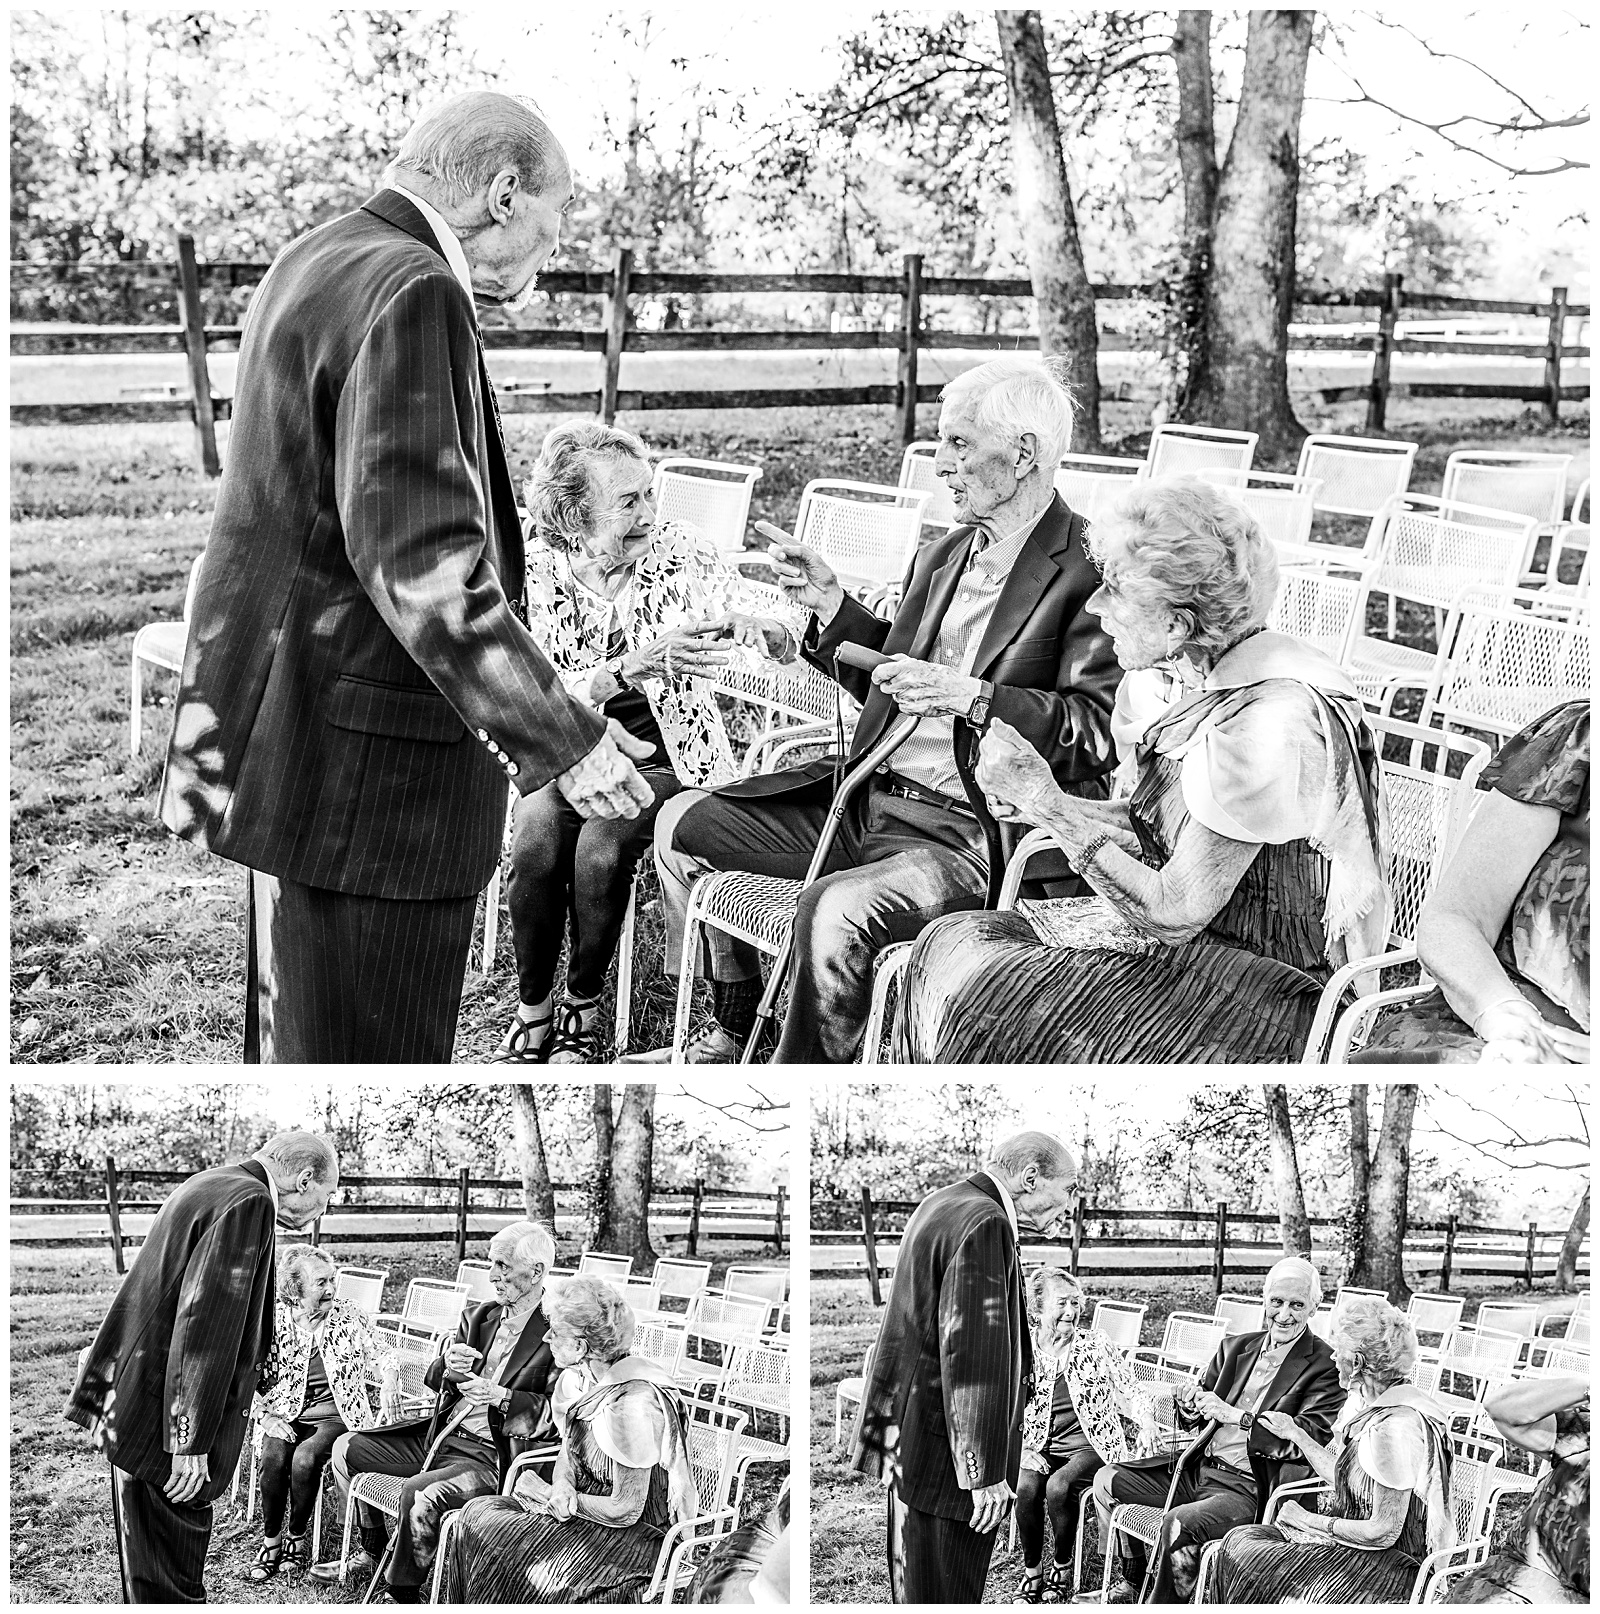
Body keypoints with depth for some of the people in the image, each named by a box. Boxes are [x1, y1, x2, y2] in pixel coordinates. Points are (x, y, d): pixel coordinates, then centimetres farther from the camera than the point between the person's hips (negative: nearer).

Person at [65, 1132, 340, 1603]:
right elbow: (205, 1324, -24)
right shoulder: (248, 1202, -18)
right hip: (162, 1424, -10)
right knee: (169, 1581, -2)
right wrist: (191, 1441, -24)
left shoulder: (209, 1186, 14)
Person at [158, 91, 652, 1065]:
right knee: (369, 1051, -2)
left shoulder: (311, 264, 13)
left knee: (297, 1037, 20)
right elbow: (418, 557, -26)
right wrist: (561, 738, -21)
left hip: (299, 743, 10)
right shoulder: (413, 296, -18)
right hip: (372, 770, -10)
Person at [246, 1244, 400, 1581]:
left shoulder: (352, 1319, 3)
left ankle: (297, 1538, -7)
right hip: (287, 1413, 1)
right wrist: (266, 1416, -13)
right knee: (274, 1456, -29)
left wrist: (388, 1367, -17)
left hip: (336, 1413, -1)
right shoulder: (275, 1322, 0)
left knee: (306, 1457, -30)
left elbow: (373, 1365, 7)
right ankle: (270, 1540, -8)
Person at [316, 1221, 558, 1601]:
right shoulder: (477, 1317, 12)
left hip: (492, 1455, -8)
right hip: (439, 1436, 8)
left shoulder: (557, 1333, -12)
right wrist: (448, 1367, -11)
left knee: (418, 1493, -32)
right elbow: (431, 1379, 13)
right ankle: (372, 1553, 23)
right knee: (345, 1448, 8)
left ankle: (402, 1591, -9)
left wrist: (499, 1396, -27)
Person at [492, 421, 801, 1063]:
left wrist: (772, 632, -37)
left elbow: (781, 642, -11)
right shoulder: (535, 573, -10)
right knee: (537, 841, -28)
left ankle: (582, 1010, -4)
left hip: (660, 750, -1)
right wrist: (637, 664, -35)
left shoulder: (678, 550, -8)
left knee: (600, 852, -28)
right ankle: (532, 1014, -7)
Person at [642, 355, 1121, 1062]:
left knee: (835, 911, -35)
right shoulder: (942, 556, 14)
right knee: (683, 822, 9)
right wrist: (832, 608, 11)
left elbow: (1100, 731, -21)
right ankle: (732, 1029, 22)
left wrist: (971, 694, -28)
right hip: (869, 795, 9)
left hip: (974, 835, -9)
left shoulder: (1089, 571, -12)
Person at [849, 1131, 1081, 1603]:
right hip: (942, 1442, -11)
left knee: (918, 1587, 18)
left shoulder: (940, 1204, 14)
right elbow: (973, 1352, -24)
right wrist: (985, 1471, -22)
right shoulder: (985, 1224, -19)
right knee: (945, 1591, -4)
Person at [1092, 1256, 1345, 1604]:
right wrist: (1189, 1402, -5)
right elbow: (1194, 1416, 21)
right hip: (1198, 1468, 8)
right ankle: (1128, 1578, 20)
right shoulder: (1236, 1347, 14)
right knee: (1109, 1480, 4)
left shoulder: (1326, 1368, -7)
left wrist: (1234, 1415, -22)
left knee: (1179, 1523, -32)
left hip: (1249, 1490, -8)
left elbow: (1308, 1439, -20)